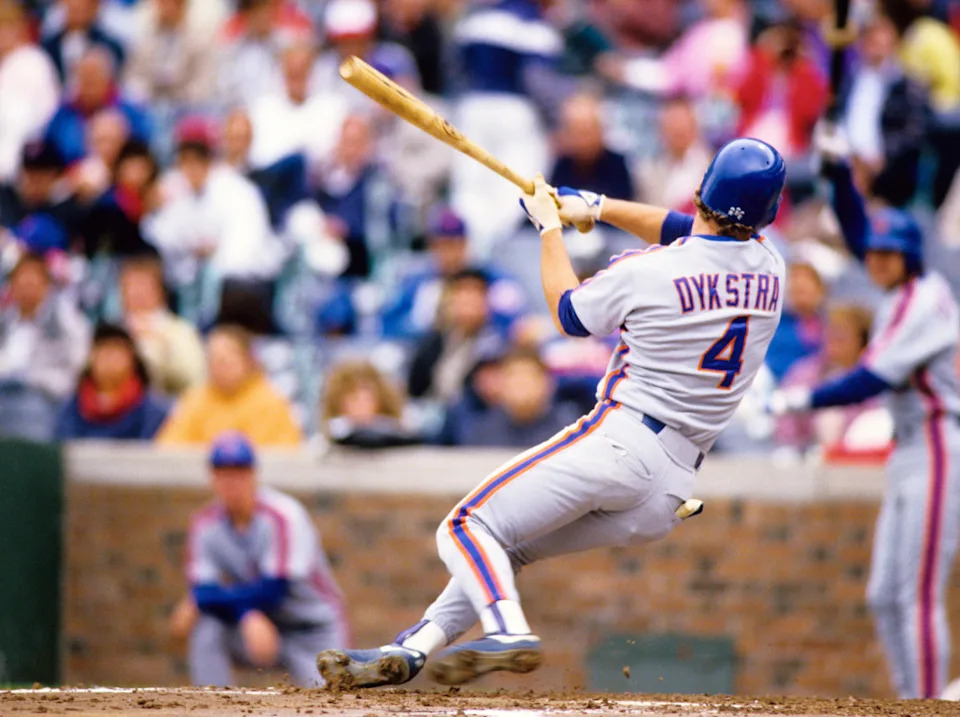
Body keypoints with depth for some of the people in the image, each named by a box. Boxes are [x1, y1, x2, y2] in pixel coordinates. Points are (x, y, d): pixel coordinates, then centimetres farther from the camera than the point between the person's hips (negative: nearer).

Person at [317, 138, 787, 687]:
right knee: (508, 545, 21)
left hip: (620, 443, -8)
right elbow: (682, 230, 29)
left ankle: (507, 632, -30)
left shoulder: (646, 273, -10)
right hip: (670, 496, 8)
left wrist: (550, 227, 24)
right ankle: (410, 652, 15)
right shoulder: (769, 270, 7)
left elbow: (568, 313, 11)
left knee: (468, 528, -6)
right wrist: (597, 207, 32)